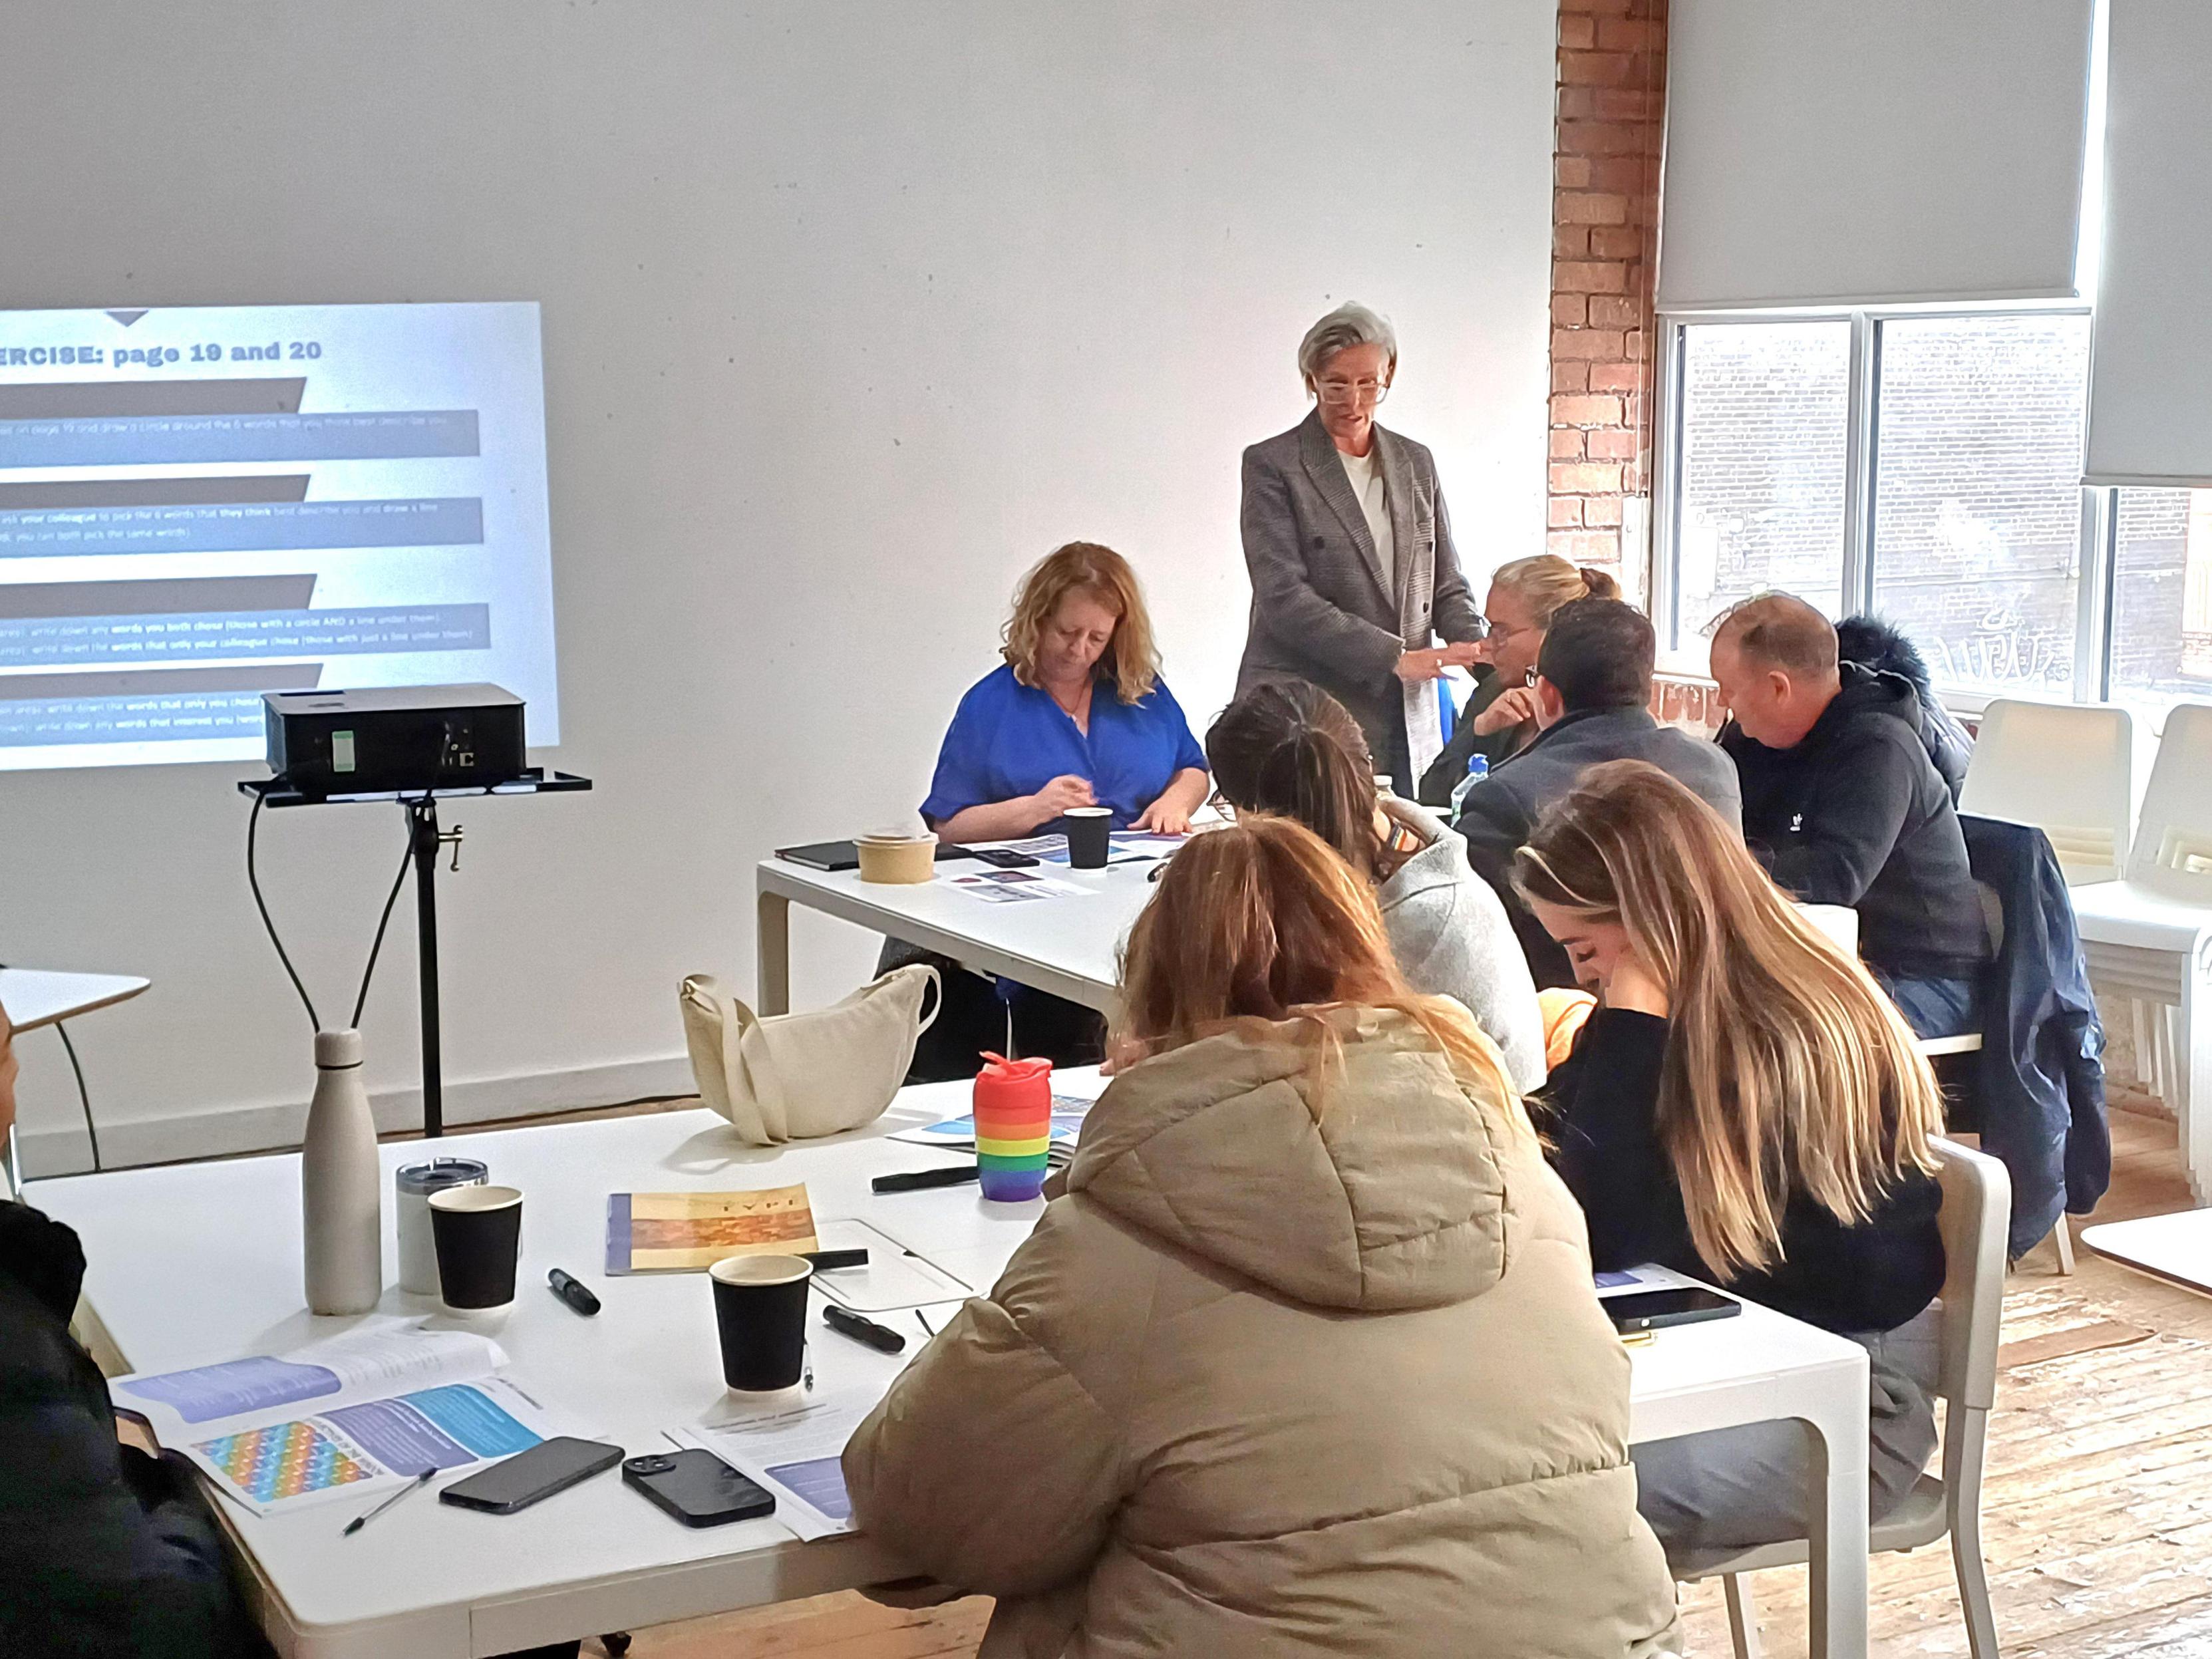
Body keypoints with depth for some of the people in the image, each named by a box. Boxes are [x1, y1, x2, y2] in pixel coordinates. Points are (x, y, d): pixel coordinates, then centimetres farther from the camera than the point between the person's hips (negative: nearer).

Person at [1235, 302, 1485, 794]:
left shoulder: (1416, 463, 14)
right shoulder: (1271, 465, -1)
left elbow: (1446, 586, 16)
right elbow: (1283, 597, -11)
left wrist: (1481, 656, -5)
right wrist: (1394, 657, -18)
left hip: (1405, 716, 4)